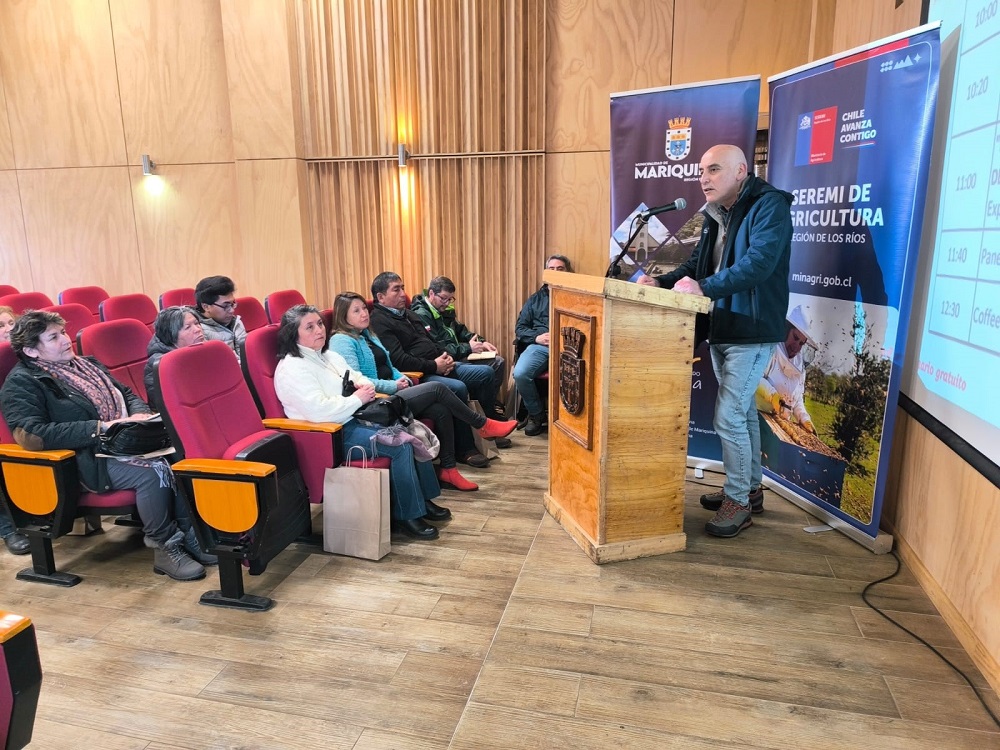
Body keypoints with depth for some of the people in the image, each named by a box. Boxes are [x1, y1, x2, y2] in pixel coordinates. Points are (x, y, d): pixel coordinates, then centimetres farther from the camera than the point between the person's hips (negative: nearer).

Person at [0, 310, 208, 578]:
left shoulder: (86, 363, 20)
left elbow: (128, 394, 25)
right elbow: (29, 435, -16)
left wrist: (140, 415, 0)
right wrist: (100, 427, -22)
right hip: (90, 460, -7)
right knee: (155, 471, -31)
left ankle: (190, 533, -9)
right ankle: (166, 546, -13)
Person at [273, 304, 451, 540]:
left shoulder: (328, 355, 14)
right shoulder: (292, 368, -15)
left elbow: (357, 377, 24)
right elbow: (318, 410, -27)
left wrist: (366, 385, -1)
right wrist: (358, 399, -18)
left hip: (355, 418, 10)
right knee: (400, 445, -22)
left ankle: (423, 499, 10)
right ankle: (406, 516, -9)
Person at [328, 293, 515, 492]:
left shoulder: (367, 335, 19)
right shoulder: (341, 341, -8)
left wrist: (402, 378, 4)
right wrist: (394, 386, -15)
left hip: (391, 394, 9)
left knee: (442, 411, -13)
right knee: (436, 388, -18)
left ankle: (448, 469, -8)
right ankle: (482, 425, -3)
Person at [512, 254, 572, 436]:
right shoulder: (536, 298, 24)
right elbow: (520, 328, 18)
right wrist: (536, 337, -3)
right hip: (539, 346, 3)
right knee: (520, 373, -29)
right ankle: (536, 414, -5)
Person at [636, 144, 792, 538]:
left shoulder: (769, 206, -14)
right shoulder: (716, 215, 12)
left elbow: (759, 262, -28)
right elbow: (698, 264, 15)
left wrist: (703, 287, -32)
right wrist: (661, 282, -1)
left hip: (752, 332, -9)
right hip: (720, 329, 9)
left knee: (728, 418, -8)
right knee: (743, 412, 18)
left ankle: (738, 501, 10)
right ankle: (750, 488, 33)